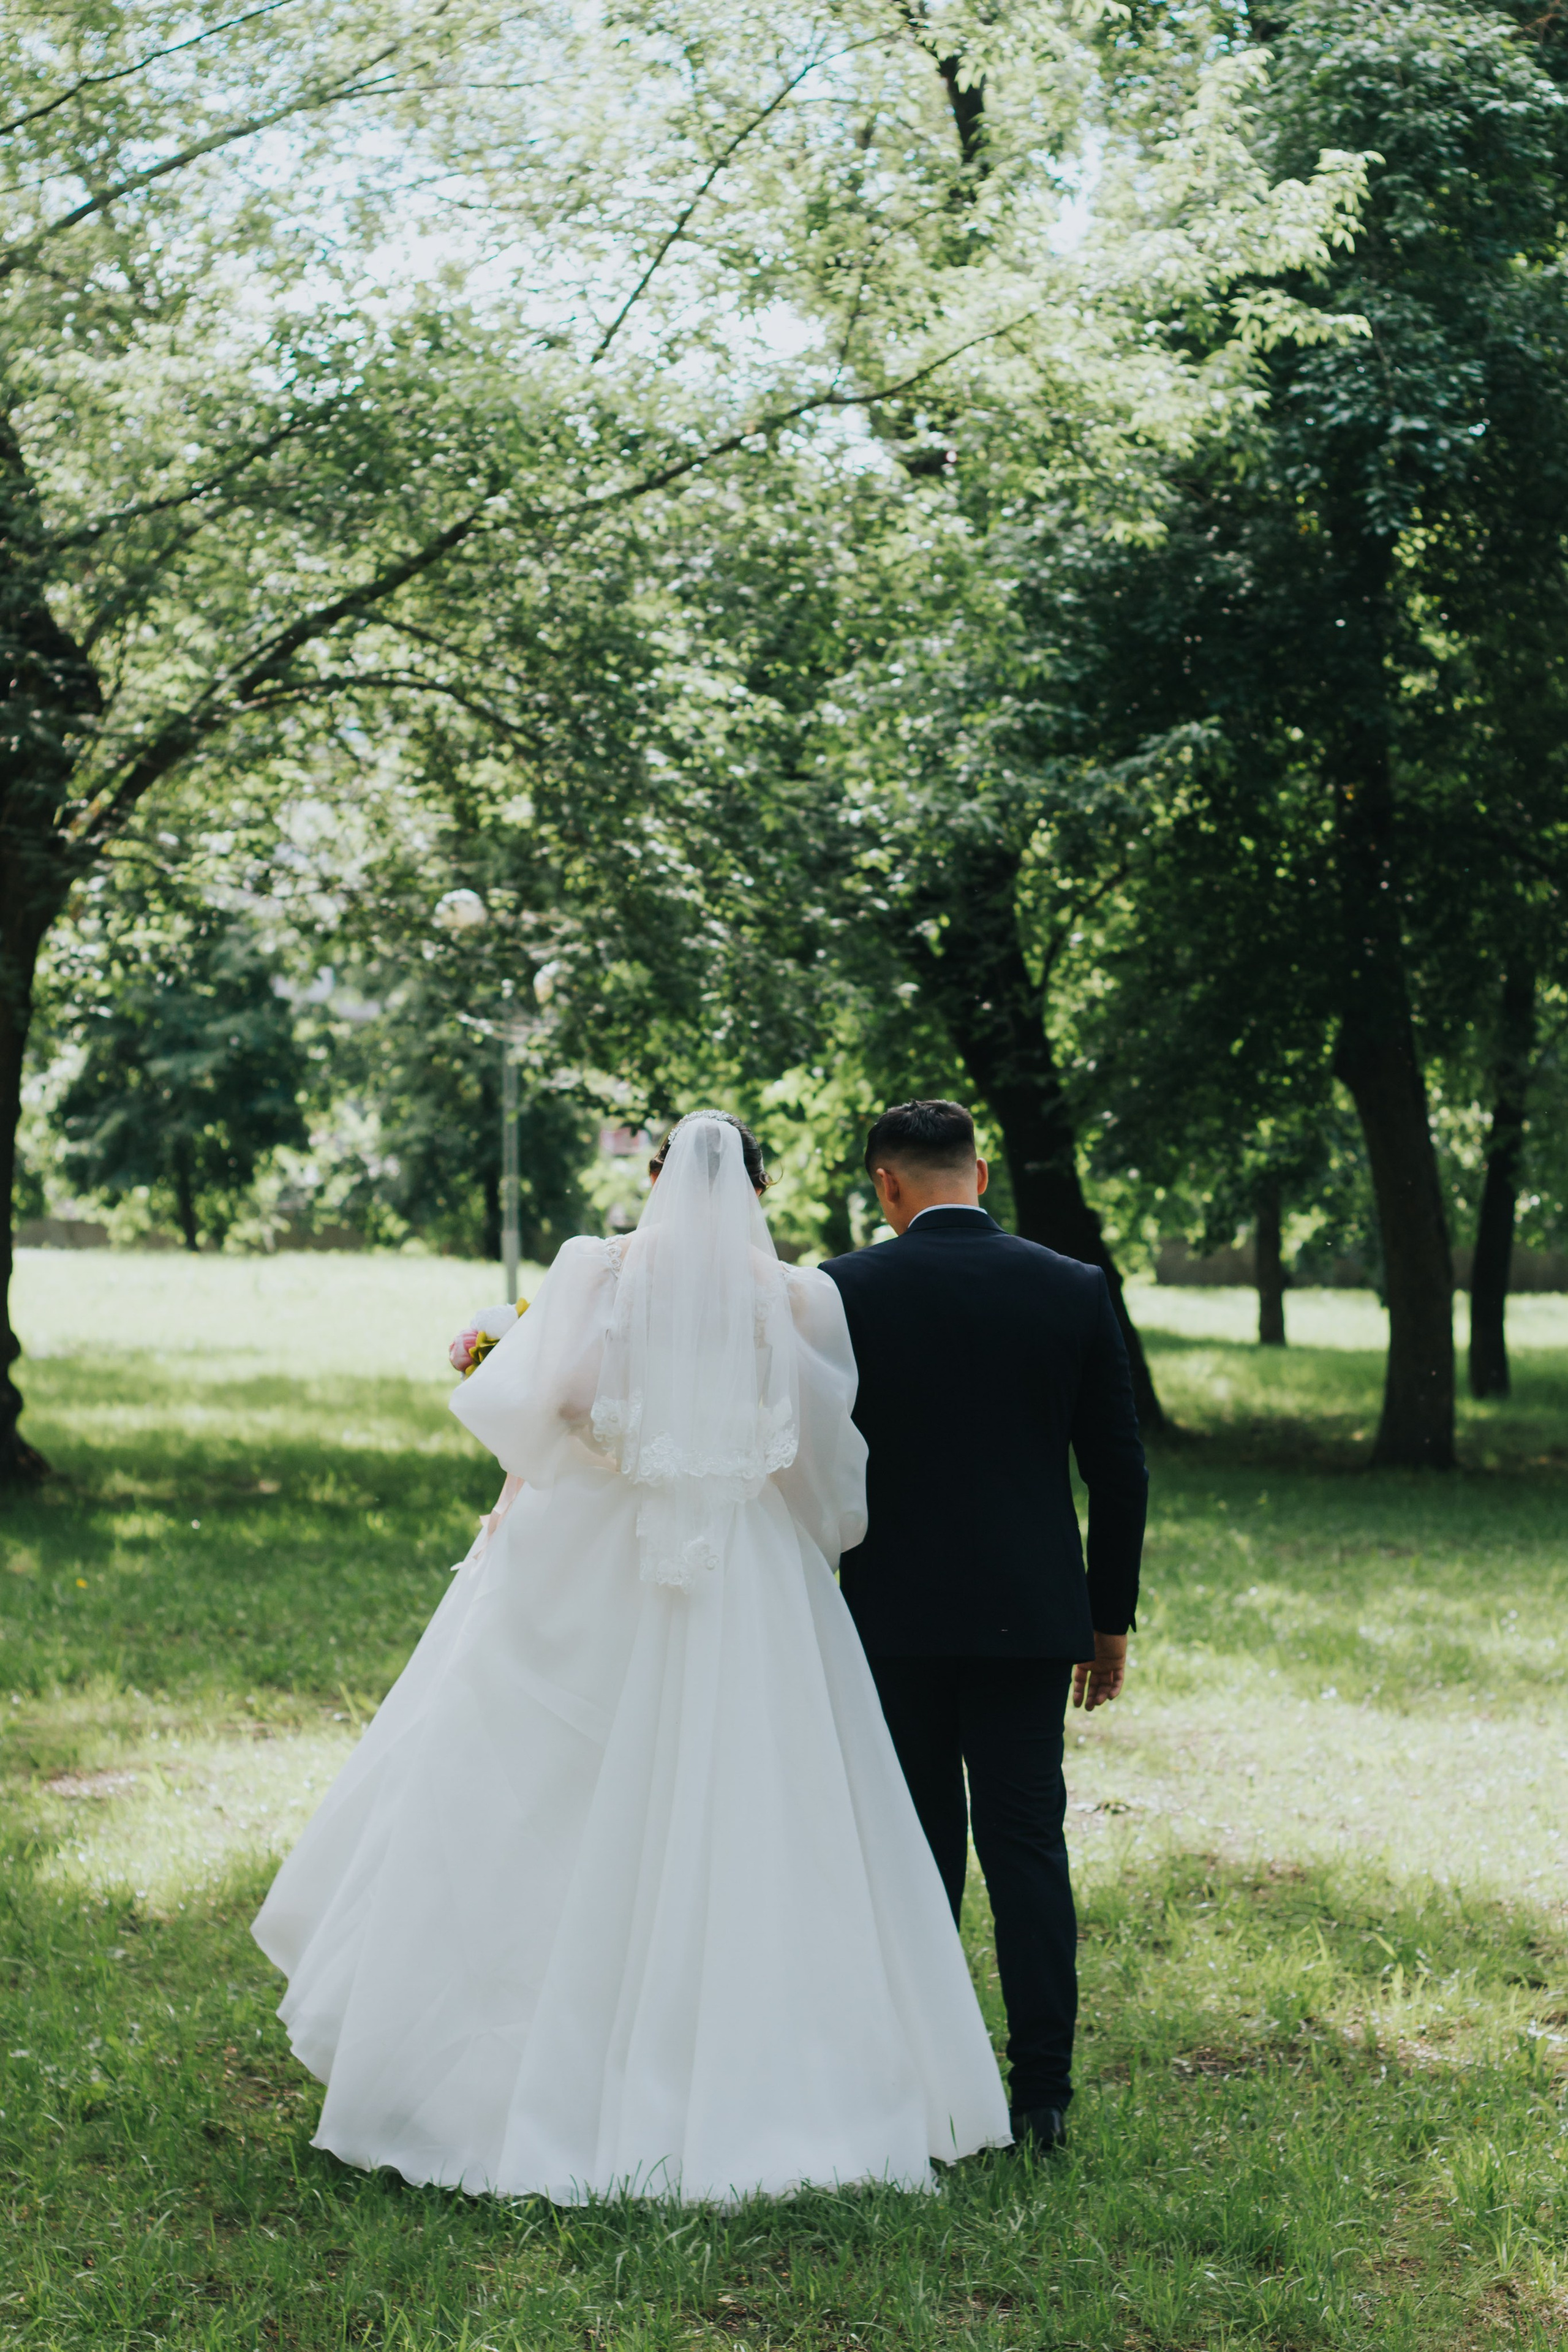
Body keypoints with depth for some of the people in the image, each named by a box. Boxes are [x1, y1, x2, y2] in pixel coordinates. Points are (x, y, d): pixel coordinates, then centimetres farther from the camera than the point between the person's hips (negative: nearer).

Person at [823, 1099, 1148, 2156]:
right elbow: (1121, 1468, 2)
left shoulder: (844, 1290, -5)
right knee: (1028, 1842, 6)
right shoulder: (1076, 1290, 0)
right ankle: (1043, 2092, 5)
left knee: (919, 1851, 9)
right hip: (1033, 1615, 1)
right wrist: (1111, 1617, 12)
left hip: (892, 1613, -1)